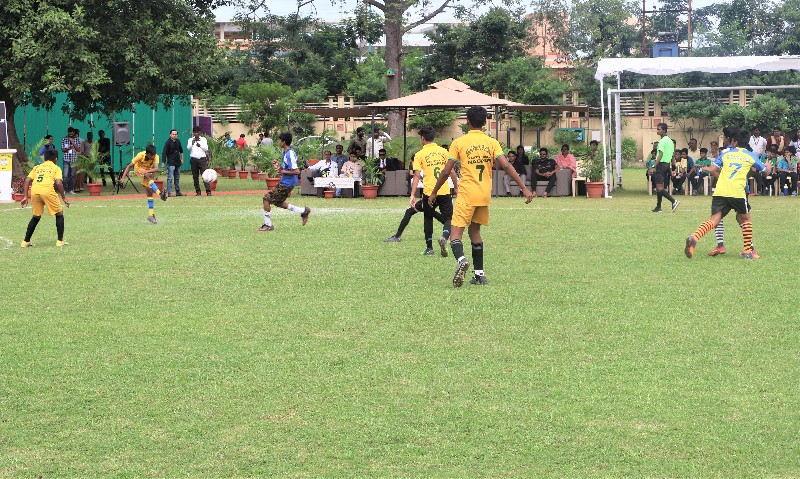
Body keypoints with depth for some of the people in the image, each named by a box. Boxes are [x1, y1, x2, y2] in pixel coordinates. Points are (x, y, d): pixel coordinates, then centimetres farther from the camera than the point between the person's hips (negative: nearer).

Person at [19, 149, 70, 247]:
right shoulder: (56, 168, 16)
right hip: (47, 191, -4)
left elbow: (27, 180, 16)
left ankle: (25, 241, 21)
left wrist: (25, 197, 15)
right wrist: (64, 198, 8)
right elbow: (58, 183, 1)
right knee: (59, 214, 14)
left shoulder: (37, 167, 28)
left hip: (34, 191, 4)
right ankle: (60, 241, 8)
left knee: (36, 217, 22)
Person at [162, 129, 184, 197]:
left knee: (177, 178, 13)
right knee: (170, 178, -10)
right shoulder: (168, 142, -10)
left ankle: (178, 192, 20)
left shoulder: (178, 141, 9)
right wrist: (163, 163, -19)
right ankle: (169, 192, -11)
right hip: (171, 163, -7)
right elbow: (164, 153, -13)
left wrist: (182, 159, 22)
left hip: (178, 163, 7)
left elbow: (181, 150, 26)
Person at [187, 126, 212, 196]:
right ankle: (198, 191, 10)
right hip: (193, 160, 1)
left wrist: (200, 145, -24)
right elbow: (188, 148, -8)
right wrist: (192, 143, -29)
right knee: (195, 177, 3)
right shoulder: (190, 140, 8)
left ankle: (208, 191, -16)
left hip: (202, 159, -1)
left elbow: (206, 148, -4)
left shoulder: (203, 139, 7)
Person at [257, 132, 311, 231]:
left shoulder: (290, 154, -22)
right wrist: (279, 166, 6)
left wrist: (283, 171, -20)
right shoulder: (286, 153, 9)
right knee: (278, 202, 22)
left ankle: (268, 225, 2)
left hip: (286, 184, -10)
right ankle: (303, 211, 24)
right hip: (284, 182, 10)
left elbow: (296, 171, -28)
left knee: (266, 199, -6)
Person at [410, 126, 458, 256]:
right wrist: (456, 187, 19)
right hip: (445, 191, 1)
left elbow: (416, 176, -7)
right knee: (448, 217, 8)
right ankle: (444, 237, -21)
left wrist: (413, 195, -8)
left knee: (428, 219, 17)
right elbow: (451, 172, 7)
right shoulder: (443, 151, 6)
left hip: (429, 192, -1)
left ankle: (429, 247, 18)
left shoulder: (420, 155, -1)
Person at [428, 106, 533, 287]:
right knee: (474, 231, 19)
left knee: (456, 233, -6)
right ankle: (479, 274, 17)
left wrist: (434, 192, 10)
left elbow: (446, 172, -2)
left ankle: (461, 260, -37)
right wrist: (524, 188, -6)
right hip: (484, 196, 4)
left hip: (466, 194, -4)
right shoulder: (492, 142, 5)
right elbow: (506, 166, -5)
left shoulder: (459, 143, -2)